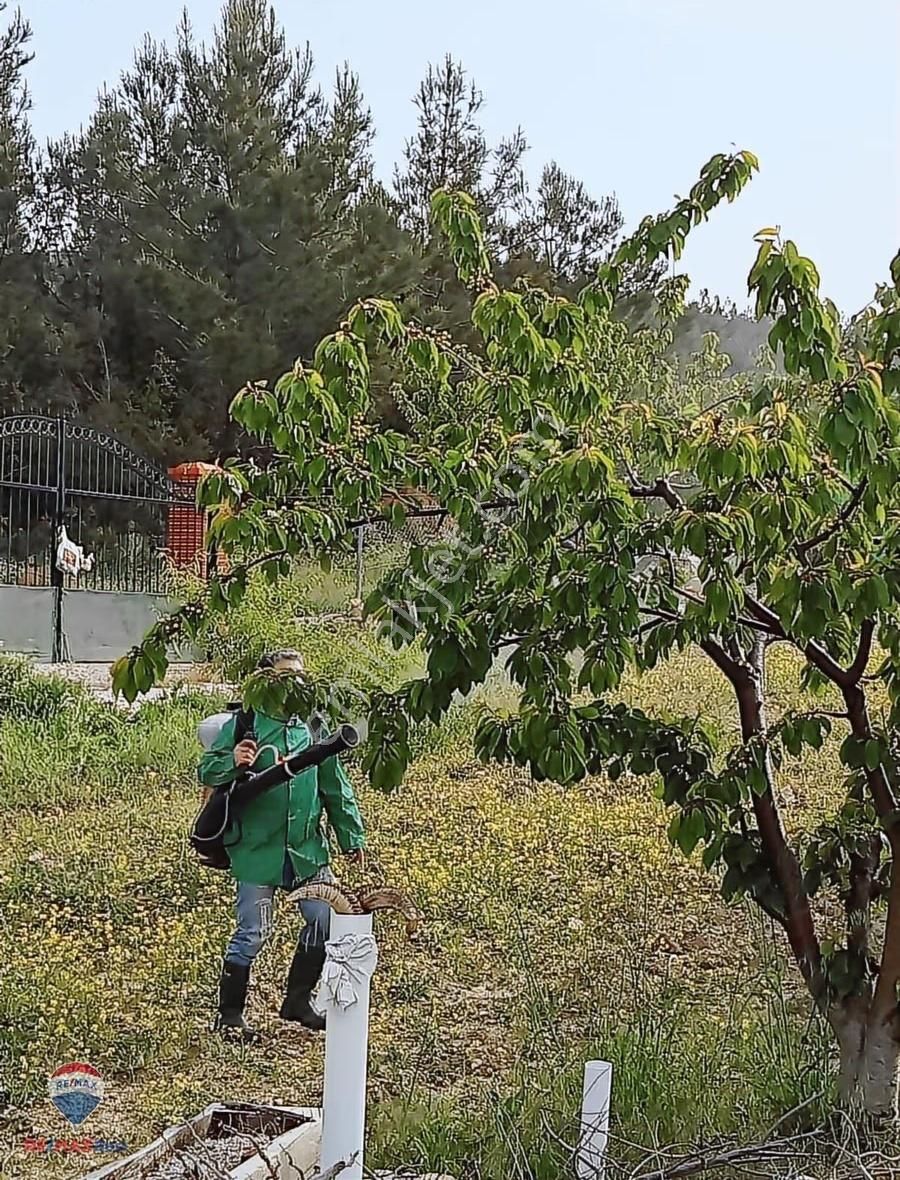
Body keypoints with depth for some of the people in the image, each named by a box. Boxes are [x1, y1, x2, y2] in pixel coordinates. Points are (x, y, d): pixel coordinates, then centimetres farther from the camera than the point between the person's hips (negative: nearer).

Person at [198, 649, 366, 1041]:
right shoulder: (244, 724, -7)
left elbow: (335, 787, 15)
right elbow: (206, 771, -8)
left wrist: (352, 836, 16)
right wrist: (232, 762, -29)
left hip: (307, 848, 5)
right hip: (257, 848, -5)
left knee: (326, 921, 7)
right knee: (253, 933, -3)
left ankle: (297, 1001, 27)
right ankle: (229, 1015, 15)